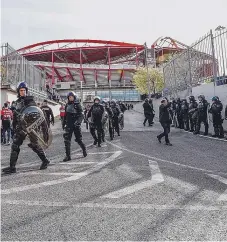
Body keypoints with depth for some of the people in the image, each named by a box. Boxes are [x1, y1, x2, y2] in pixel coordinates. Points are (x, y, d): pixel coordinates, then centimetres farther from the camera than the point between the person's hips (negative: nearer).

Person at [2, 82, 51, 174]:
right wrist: (14, 127, 20)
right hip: (20, 127, 6)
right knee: (15, 146, 0)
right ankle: (12, 167, 4)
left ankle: (45, 160, 18)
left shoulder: (30, 101, -3)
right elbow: (15, 116, 23)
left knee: (34, 145, 0)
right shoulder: (18, 102, 17)